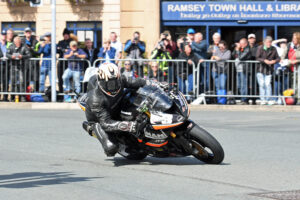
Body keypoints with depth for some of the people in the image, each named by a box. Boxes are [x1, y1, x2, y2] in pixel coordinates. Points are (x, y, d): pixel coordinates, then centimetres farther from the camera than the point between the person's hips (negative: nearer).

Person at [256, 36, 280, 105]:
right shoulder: (260, 48, -3)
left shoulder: (273, 49, 4)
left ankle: (268, 99, -3)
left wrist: (274, 61, -15)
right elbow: (257, 57, -10)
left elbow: (278, 58, 8)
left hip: (269, 70, 1)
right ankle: (262, 99, 4)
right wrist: (264, 60, -26)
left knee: (268, 84, -8)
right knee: (262, 84, -2)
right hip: (260, 69, -1)